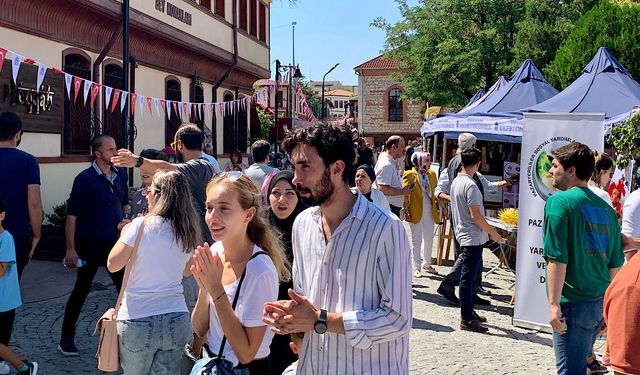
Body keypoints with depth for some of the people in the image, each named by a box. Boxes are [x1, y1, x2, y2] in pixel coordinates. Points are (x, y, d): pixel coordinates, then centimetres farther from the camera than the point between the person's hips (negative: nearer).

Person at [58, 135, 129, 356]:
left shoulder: (120, 174, 4)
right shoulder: (85, 179, -13)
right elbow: (72, 215, -13)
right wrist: (70, 248, -16)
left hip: (115, 241, 5)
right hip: (90, 244, -5)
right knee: (81, 290, 4)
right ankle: (66, 338, 18)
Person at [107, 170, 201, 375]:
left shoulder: (141, 225, -12)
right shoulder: (189, 232, 2)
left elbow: (113, 264, -8)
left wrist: (125, 234, 9)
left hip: (138, 321, -3)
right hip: (176, 321, 4)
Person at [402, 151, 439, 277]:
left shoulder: (432, 174, 9)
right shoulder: (409, 175, -8)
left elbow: (435, 191, 14)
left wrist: (439, 206, 9)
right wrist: (406, 211, -15)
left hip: (430, 211, 5)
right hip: (416, 212, -5)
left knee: (429, 239, 12)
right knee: (416, 240, 3)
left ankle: (426, 264, 27)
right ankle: (416, 267, 10)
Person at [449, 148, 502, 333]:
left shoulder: (456, 181, 9)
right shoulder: (470, 185, -20)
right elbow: (475, 215, -21)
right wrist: (492, 232, -11)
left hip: (462, 233, 10)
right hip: (473, 237, -10)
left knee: (472, 274, 19)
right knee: (468, 278, -4)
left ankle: (469, 312, 28)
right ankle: (466, 320, 3)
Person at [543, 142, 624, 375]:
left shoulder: (560, 201, -10)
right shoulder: (606, 209, 10)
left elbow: (557, 258, -17)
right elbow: (615, 264, 14)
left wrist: (554, 303, -14)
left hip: (574, 303, -7)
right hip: (602, 303, 7)